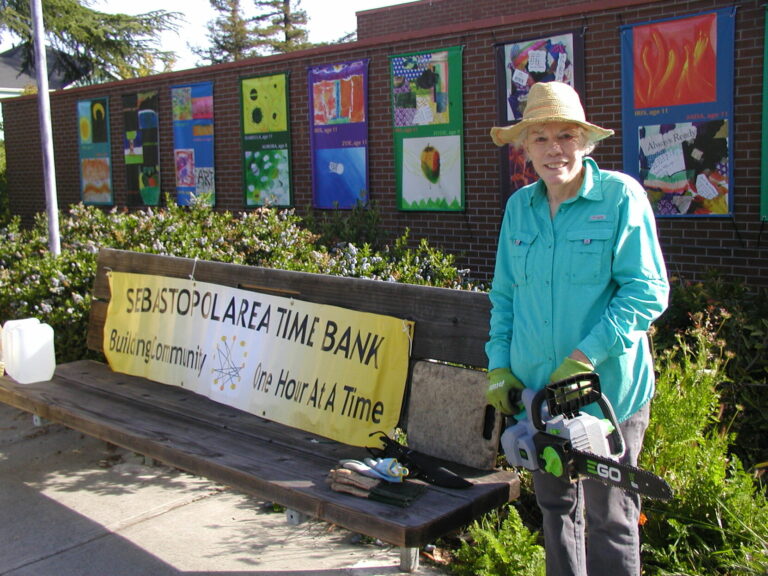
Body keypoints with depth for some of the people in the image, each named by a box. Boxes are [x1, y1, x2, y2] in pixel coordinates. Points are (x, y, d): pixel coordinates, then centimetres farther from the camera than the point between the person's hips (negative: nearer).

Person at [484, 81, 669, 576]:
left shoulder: (621, 196, -9)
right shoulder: (519, 207, 8)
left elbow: (647, 291, -14)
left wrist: (586, 356, -19)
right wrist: (500, 366, 5)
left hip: (609, 391, -5)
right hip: (537, 387, 5)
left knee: (609, 518, 7)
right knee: (555, 506, 18)